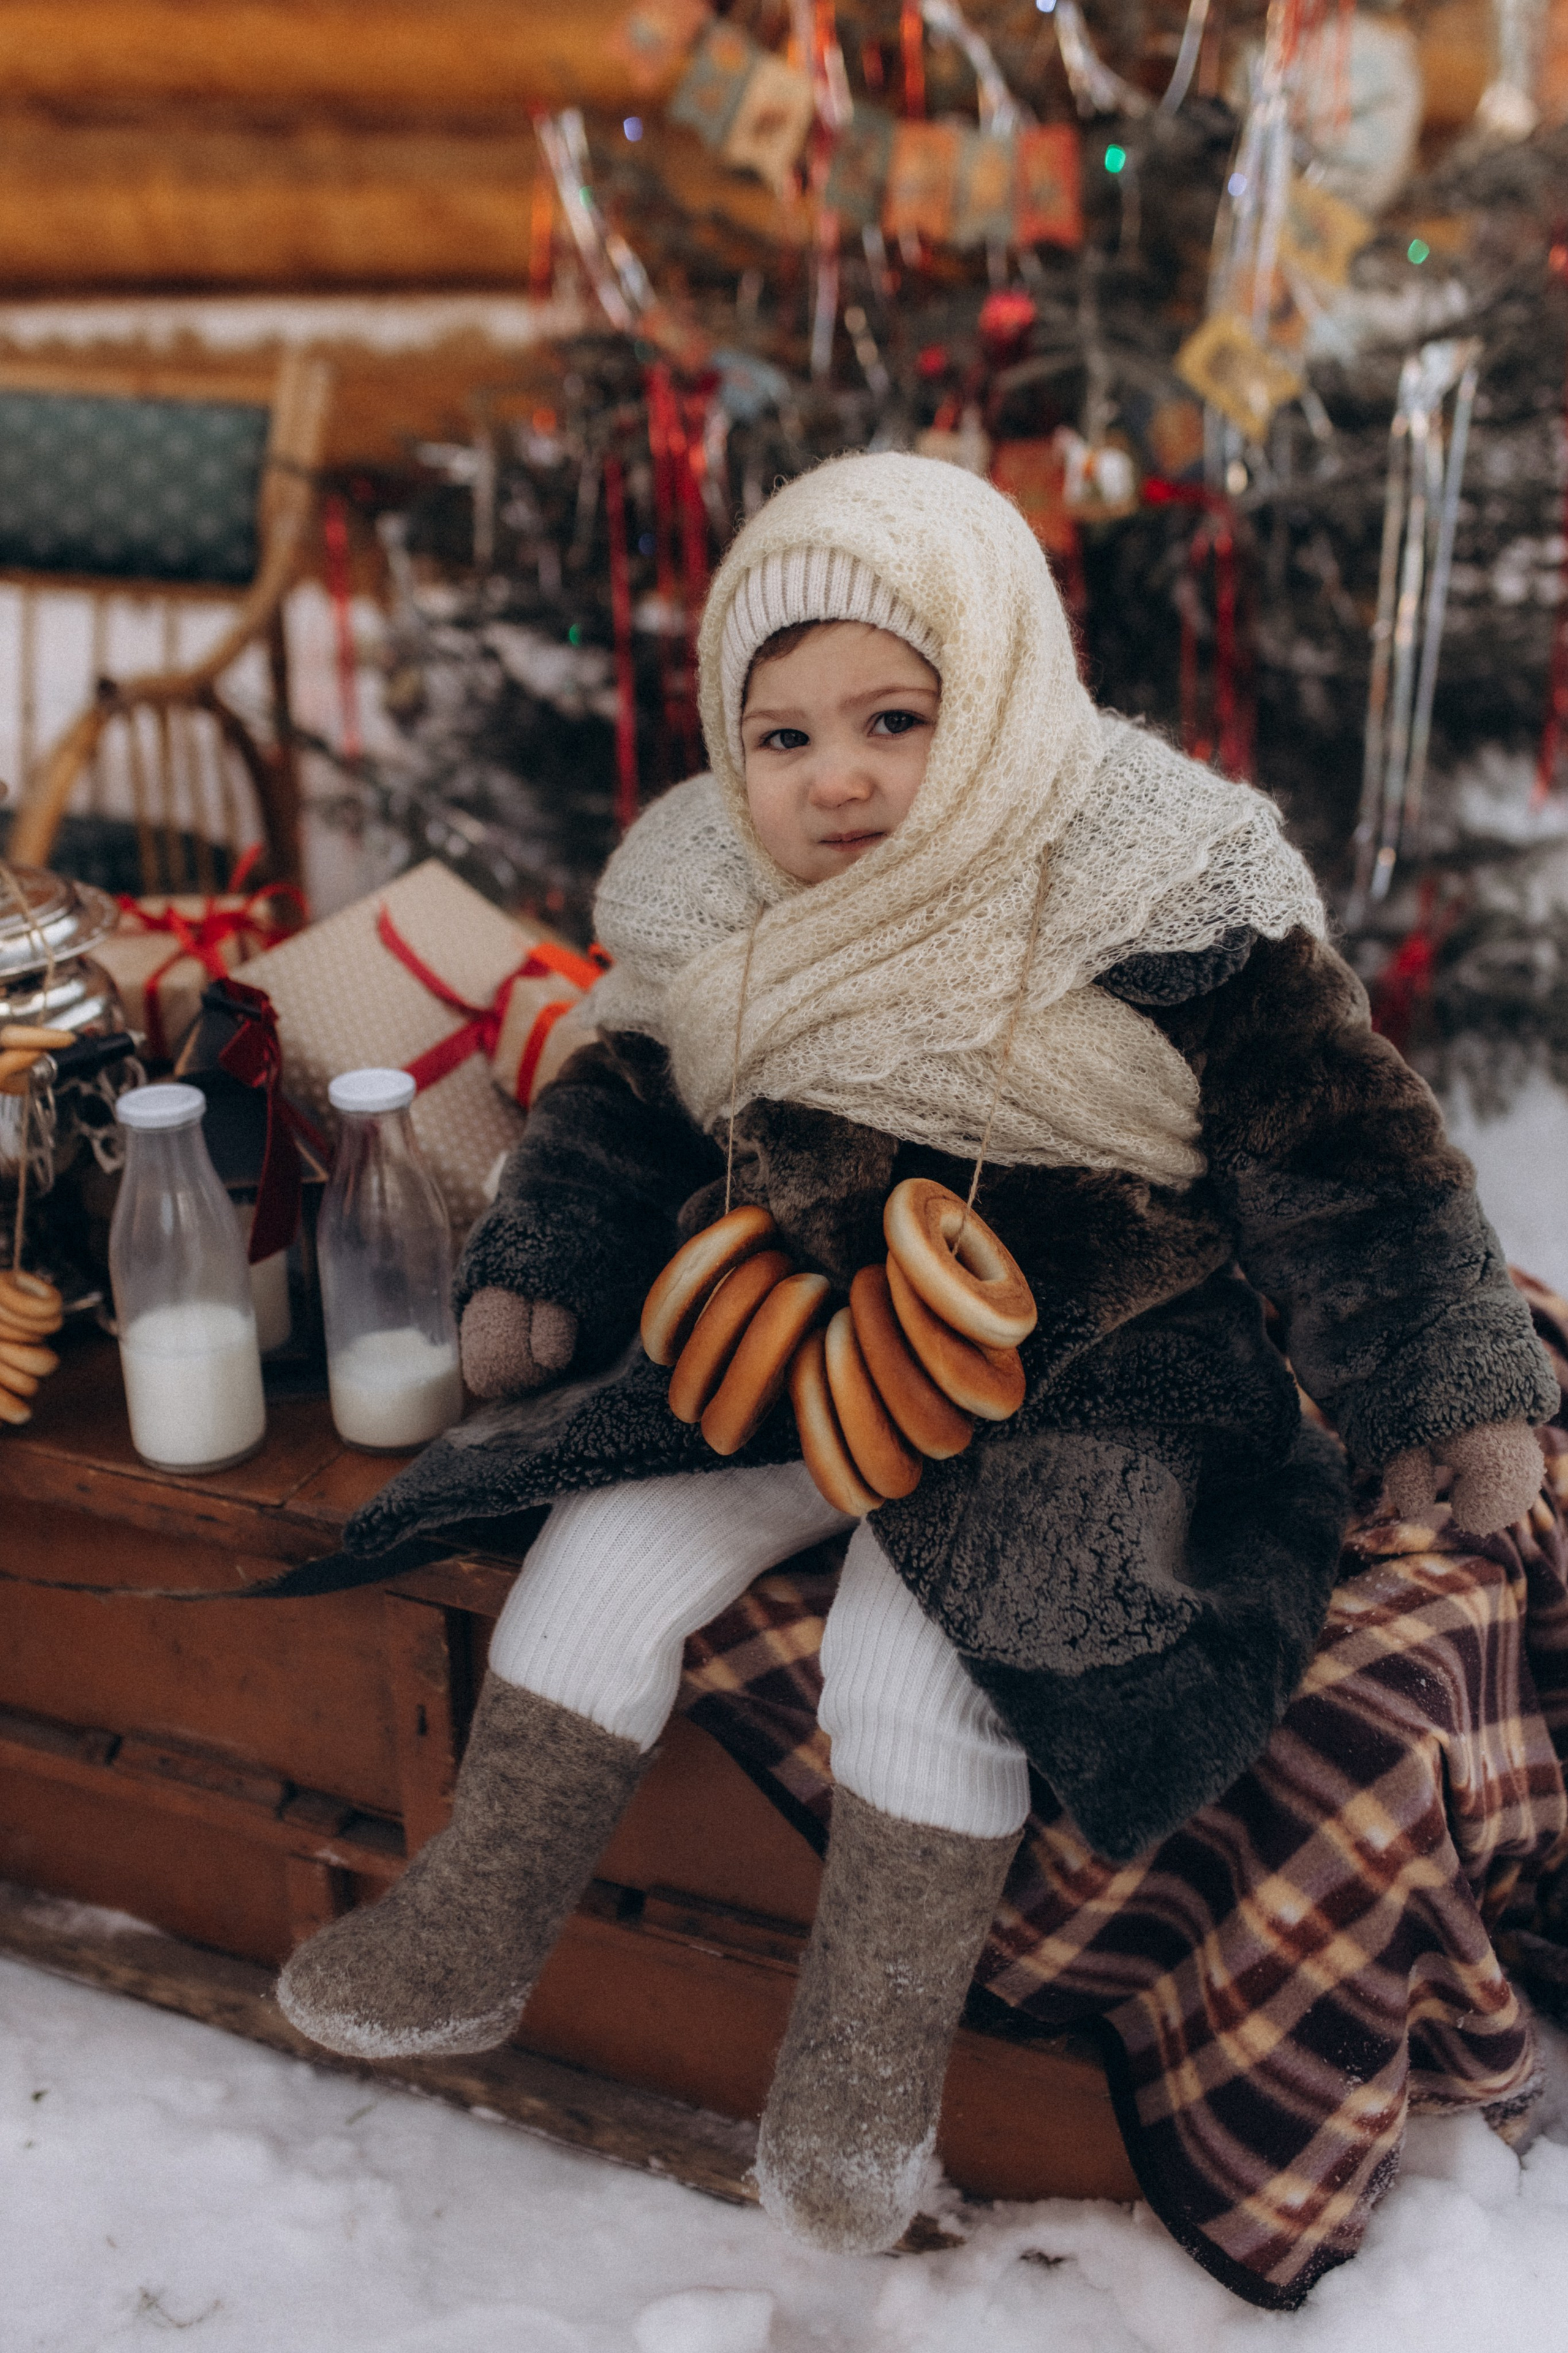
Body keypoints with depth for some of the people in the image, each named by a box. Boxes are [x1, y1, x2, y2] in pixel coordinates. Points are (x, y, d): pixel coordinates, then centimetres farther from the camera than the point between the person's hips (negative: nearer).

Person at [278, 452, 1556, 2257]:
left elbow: (1332, 1143, -13)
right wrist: (532, 1272, 6)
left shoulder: (1162, 892, -18)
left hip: (1081, 1374, -5)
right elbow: (626, 1099, 15)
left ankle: (872, 2057, -1)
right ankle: (467, 1944, 9)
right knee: (606, 1546, -8)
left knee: (923, 1647, -23)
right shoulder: (708, 900, -2)